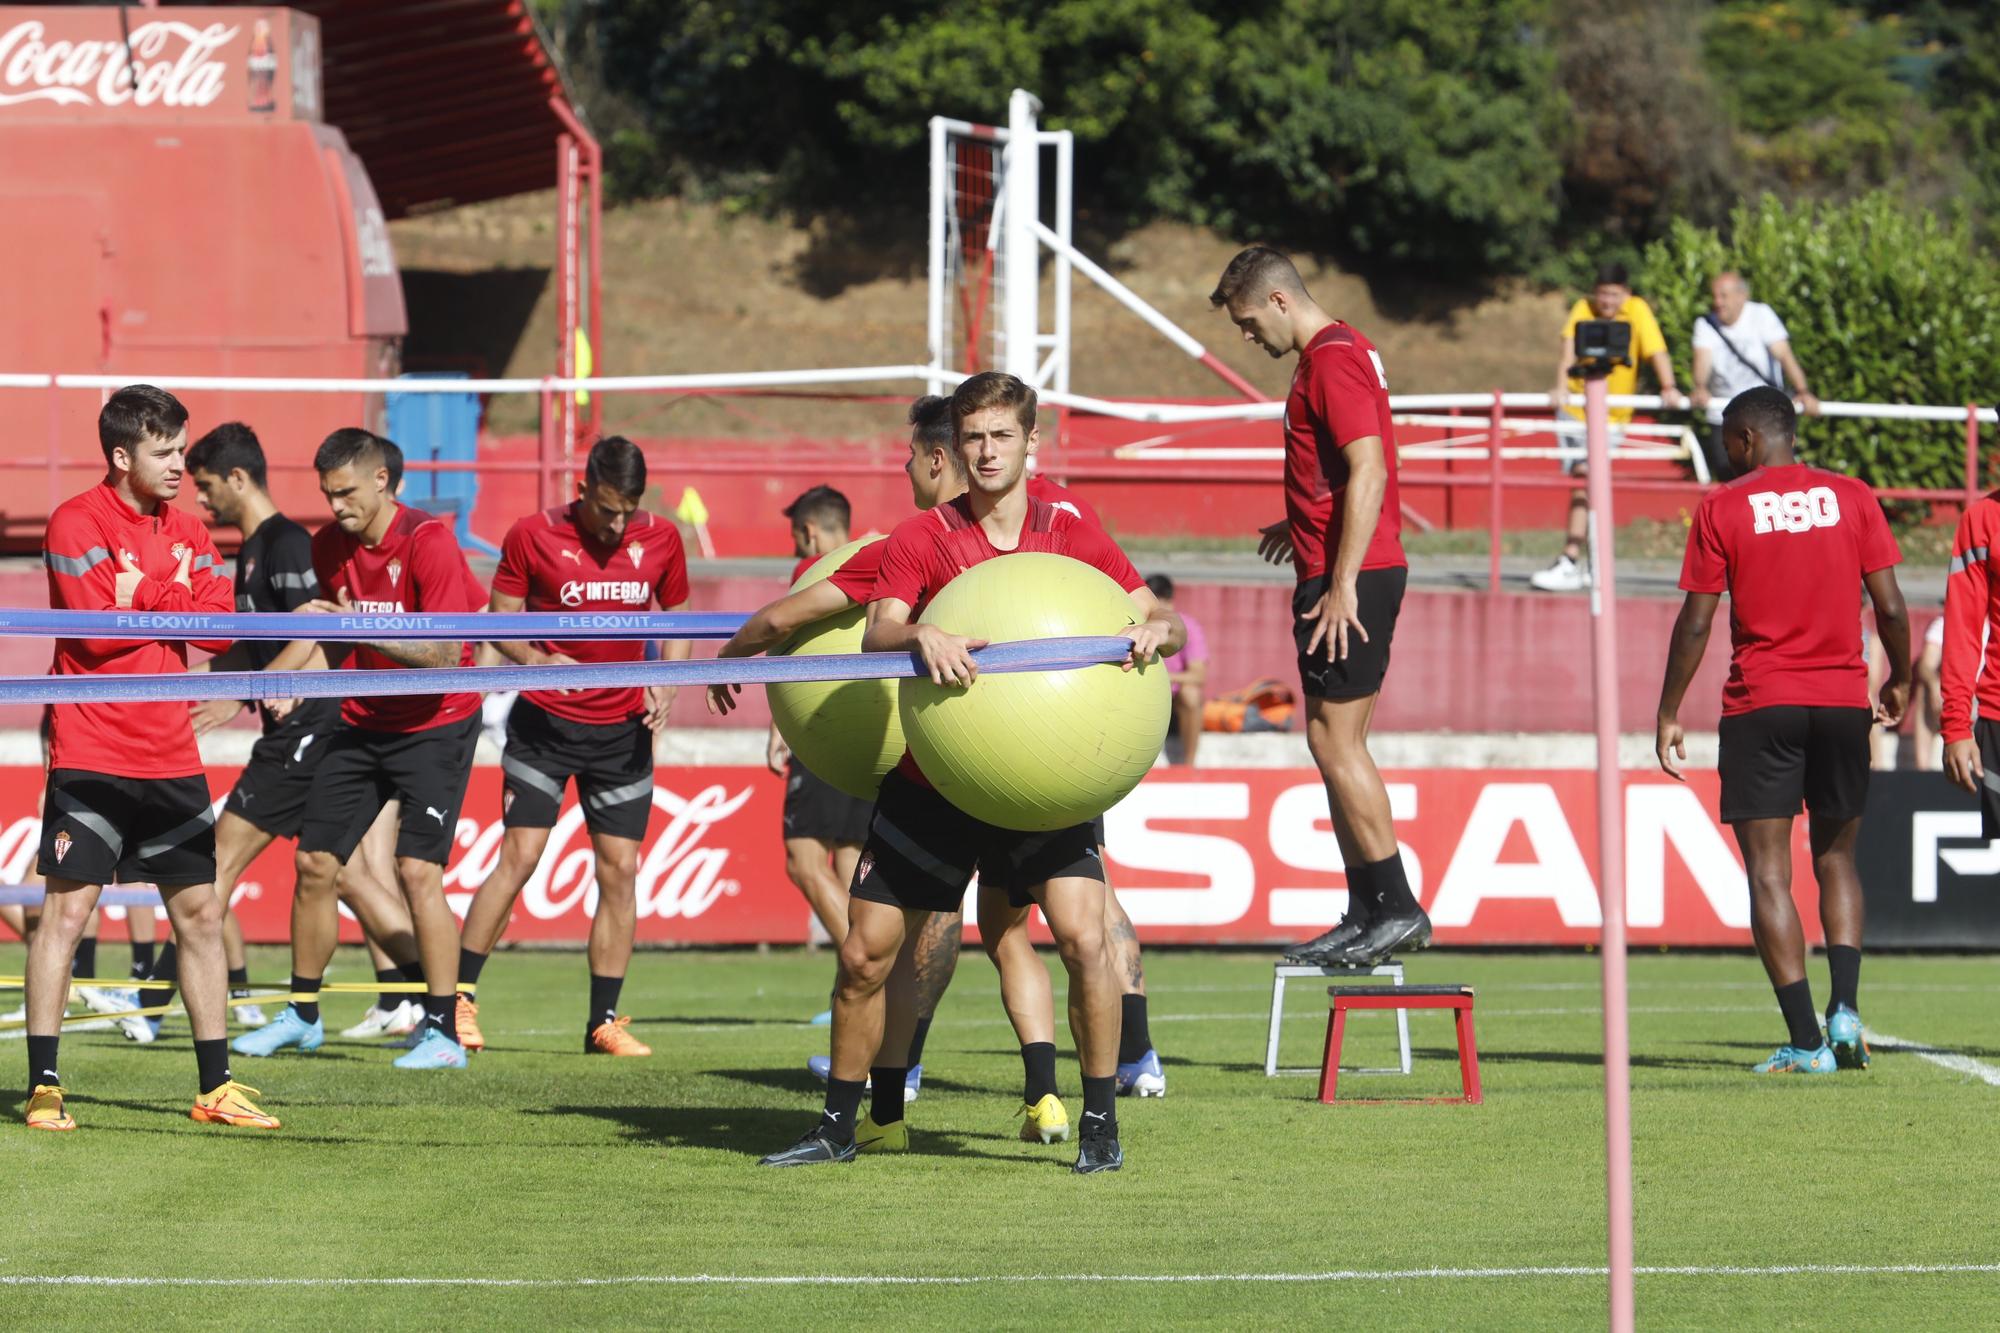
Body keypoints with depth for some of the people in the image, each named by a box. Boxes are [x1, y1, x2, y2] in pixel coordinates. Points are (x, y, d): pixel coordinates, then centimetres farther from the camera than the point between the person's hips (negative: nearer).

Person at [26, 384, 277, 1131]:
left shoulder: (186, 531, 11)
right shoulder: (77, 524, -8)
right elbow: (98, 628, -17)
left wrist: (146, 598, -11)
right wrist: (175, 606, -6)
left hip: (170, 759, 7)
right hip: (92, 754, -6)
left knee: (200, 912, 9)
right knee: (67, 908, -8)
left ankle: (214, 1086, 16)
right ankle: (43, 1087, -5)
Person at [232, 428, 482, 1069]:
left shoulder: (429, 542, -20)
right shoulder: (330, 544, 1)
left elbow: (445, 652, -26)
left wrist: (364, 630, -35)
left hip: (436, 726, -7)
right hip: (363, 722, 7)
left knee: (417, 870, -17)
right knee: (314, 863, 6)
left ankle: (444, 1033, -12)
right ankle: (302, 1015, 22)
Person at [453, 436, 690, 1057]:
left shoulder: (661, 540, 1)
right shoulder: (534, 535, -7)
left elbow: (676, 620, 14)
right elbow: (500, 620, 0)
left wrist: (664, 686, -3)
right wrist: (538, 660, -20)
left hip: (623, 727, 3)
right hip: (545, 720, -3)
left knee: (619, 869, 1)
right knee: (519, 856, -11)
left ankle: (603, 1022, 9)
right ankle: (458, 998, -2)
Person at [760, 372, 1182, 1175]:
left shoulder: (1072, 537, 3)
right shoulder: (921, 539, -1)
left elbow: (1157, 618, 0)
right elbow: (876, 633, -15)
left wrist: (1155, 630, -24)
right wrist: (917, 636, -38)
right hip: (930, 781, 0)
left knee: (1084, 939, -17)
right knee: (865, 956, 2)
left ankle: (1101, 1126, -5)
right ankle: (841, 1123, 21)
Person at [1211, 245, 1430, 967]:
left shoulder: (1332, 360, -14)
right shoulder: (1343, 348, 17)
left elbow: (1368, 471, -22)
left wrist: (1342, 585, -24)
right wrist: (1303, 526, 36)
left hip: (1348, 578, -10)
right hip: (1360, 568, 10)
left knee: (1334, 739, -9)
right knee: (1339, 744, 11)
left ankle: (1396, 907, -8)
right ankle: (1367, 914, 13)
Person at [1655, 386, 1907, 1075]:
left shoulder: (1722, 508, -2)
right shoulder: (1850, 497, 5)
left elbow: (1695, 623, -3)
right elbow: (1891, 607, 3)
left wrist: (1668, 715, 4)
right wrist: (1899, 682, 20)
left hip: (1760, 704, -3)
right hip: (1843, 697, 3)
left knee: (1769, 871, -1)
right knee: (1836, 857, 17)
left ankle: (1806, 1039, -9)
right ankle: (1845, 1006, -3)